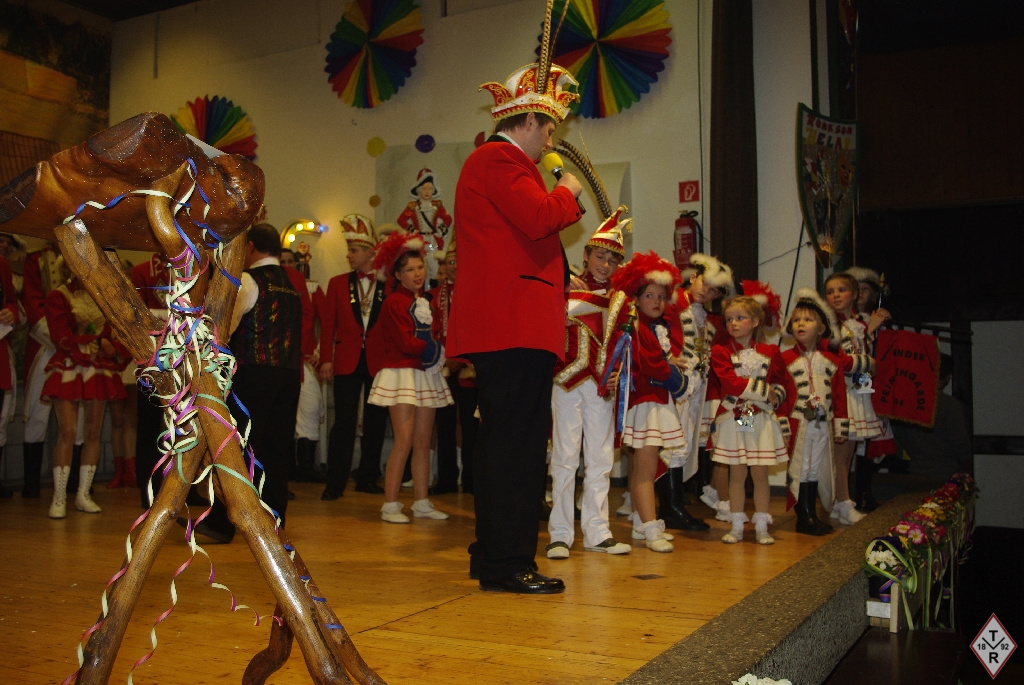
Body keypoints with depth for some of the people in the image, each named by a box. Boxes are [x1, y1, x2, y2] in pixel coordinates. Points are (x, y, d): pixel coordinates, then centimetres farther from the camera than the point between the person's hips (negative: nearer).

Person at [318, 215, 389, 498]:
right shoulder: (338, 283, 8)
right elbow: (328, 324, 6)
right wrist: (326, 359, -2)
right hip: (347, 361, 0)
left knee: (375, 422, 7)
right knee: (344, 422, -2)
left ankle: (367, 478, 19)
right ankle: (335, 483, 3)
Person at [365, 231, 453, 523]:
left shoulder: (424, 301, 16)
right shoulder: (394, 302, -7)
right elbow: (406, 342, -14)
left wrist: (438, 349, -3)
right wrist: (436, 348, -3)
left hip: (426, 374, 7)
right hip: (403, 372, -7)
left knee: (423, 442, 7)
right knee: (404, 441, -11)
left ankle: (422, 503, 12)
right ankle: (390, 506, -6)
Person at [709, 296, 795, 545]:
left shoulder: (770, 352, 5)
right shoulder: (721, 352, -2)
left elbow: (783, 383, 10)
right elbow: (730, 383, -15)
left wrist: (776, 397, -6)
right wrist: (764, 391, -14)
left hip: (762, 419, 1)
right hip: (733, 419, -1)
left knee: (760, 473, 4)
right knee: (737, 473, 4)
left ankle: (762, 526, 13)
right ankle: (737, 526, 13)